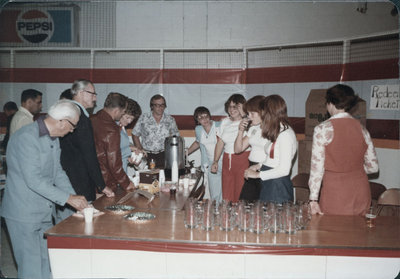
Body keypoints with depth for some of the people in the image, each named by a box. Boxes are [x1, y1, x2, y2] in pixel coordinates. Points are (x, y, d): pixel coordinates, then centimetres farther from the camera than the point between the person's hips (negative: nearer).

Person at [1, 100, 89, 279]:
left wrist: (74, 197, 2)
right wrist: (68, 198, -21)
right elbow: (34, 180, -25)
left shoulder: (53, 138, 9)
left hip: (44, 213, 9)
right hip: (23, 213, -9)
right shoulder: (26, 137, -21)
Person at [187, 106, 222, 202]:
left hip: (223, 163, -4)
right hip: (211, 166, 4)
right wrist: (185, 153, 25)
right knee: (214, 195, 1)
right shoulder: (198, 130, 9)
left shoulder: (220, 126, -8)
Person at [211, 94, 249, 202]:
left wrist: (243, 115, -22)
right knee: (226, 196, 7)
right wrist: (215, 161, 10)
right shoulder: (225, 122, 14)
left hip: (243, 161, -5)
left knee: (241, 196, -5)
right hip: (227, 161, 6)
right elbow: (220, 142, 18)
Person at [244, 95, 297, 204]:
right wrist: (259, 166, 7)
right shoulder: (278, 133, 12)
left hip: (278, 187, -8)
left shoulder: (286, 134, -17)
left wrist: (257, 174, -15)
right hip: (269, 185, 9)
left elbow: (284, 169, -20)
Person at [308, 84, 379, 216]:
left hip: (335, 192, -5)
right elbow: (373, 166, 8)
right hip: (361, 191, 5)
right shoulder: (362, 129, 4)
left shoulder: (322, 129, -10)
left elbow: (317, 167, -11)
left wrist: (313, 200, -7)